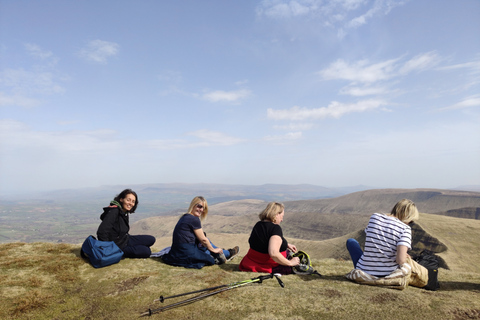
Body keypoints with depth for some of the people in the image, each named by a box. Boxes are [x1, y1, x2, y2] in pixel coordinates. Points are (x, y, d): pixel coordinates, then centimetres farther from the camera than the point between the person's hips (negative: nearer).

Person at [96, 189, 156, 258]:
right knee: (147, 252, -13)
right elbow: (101, 232, -30)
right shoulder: (114, 212, -25)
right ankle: (121, 253, 2)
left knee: (151, 239, 5)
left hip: (125, 240, 9)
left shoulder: (125, 212, 3)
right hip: (117, 246, -9)